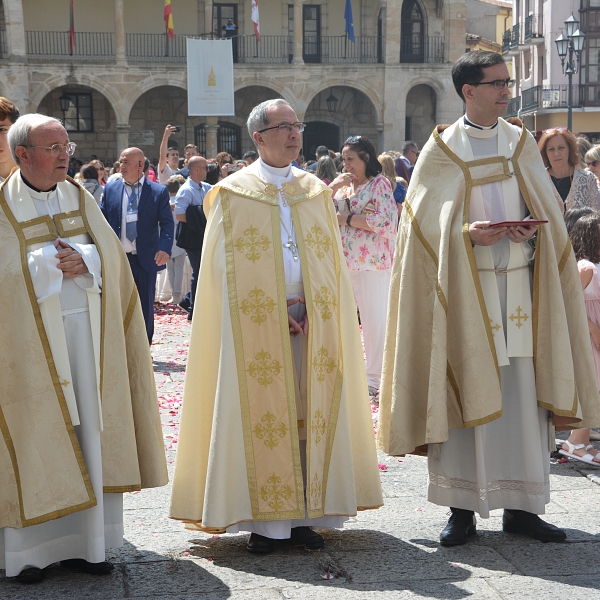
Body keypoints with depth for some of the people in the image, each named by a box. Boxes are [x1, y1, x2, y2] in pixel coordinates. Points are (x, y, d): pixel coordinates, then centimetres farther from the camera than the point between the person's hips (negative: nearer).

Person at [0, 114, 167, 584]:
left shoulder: (79, 197, 11)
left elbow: (110, 252, 6)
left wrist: (82, 261, -13)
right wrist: (53, 262, -13)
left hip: (85, 331, 4)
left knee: (85, 431, 5)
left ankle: (82, 542, 13)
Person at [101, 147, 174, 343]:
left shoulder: (158, 191, 0)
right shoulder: (110, 189, 6)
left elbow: (167, 223, -6)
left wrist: (165, 248, -22)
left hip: (146, 259, -1)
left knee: (145, 307, 7)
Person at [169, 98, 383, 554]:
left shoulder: (316, 191, 13)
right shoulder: (233, 193, 3)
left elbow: (332, 260, 10)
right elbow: (225, 265, -2)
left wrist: (313, 309, -6)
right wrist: (275, 311, -10)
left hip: (313, 322, 3)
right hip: (257, 324, -3)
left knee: (310, 414, 2)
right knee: (261, 416, -3)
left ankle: (304, 515, 7)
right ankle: (264, 522, 1)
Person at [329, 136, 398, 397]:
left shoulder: (379, 184, -4)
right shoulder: (343, 185, 15)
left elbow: (385, 220, -17)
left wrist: (347, 219, -11)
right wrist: (333, 187, -5)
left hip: (372, 263, -6)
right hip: (343, 264, 6)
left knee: (374, 321, 0)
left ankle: (373, 378, 9)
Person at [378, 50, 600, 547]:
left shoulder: (522, 142, 12)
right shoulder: (442, 149, 1)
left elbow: (547, 209, 10)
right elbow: (427, 224, -2)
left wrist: (531, 230, -12)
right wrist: (468, 234, -20)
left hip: (520, 283, 3)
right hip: (464, 287, -3)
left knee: (522, 393, 2)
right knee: (466, 392, -2)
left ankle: (521, 506, 11)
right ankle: (463, 508, 6)